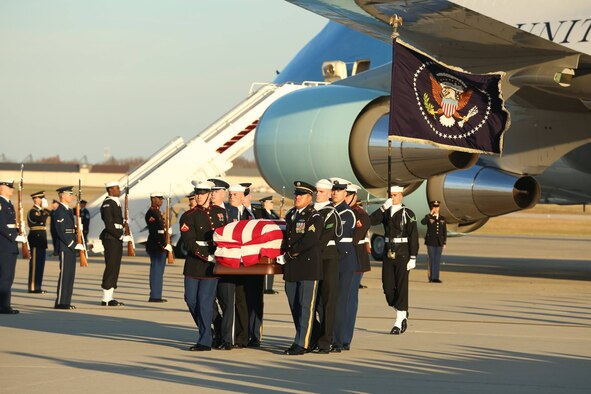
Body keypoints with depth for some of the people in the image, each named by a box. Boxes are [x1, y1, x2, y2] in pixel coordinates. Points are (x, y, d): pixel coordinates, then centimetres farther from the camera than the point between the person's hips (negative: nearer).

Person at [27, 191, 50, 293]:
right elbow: (41, 220, -27)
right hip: (35, 239, -10)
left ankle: (38, 286, 16)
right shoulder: (32, 212, -12)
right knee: (35, 263, -7)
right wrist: (46, 210, -17)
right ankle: (33, 287, -5)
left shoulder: (40, 211, 18)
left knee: (40, 263, 11)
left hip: (41, 240, 10)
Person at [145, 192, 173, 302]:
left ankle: (156, 295, 16)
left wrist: (165, 245, 17)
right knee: (156, 271, -8)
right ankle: (154, 296, -6)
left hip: (161, 246, 10)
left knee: (159, 271, 12)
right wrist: (164, 245, -19)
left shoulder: (157, 212, 18)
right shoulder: (151, 213, -14)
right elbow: (155, 232, -20)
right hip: (156, 247, -10)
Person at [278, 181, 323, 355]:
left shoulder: (315, 217, -8)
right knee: (294, 306, 10)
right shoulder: (290, 215, 16)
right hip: (291, 268, 8)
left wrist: (288, 255, -15)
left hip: (309, 266, -8)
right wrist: (283, 254, 12)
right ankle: (304, 339, 19)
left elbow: (308, 241, -18)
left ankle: (301, 344, -7)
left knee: (306, 306, -5)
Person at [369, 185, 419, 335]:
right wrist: (383, 207, -16)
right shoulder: (385, 212, 11)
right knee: (388, 287, 4)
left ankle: (399, 322, 2)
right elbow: (371, 221, -6)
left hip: (402, 255, -5)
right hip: (388, 254, 5)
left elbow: (413, 237, -7)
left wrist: (413, 258, -13)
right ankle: (403, 314, 24)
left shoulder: (408, 214, -4)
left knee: (401, 287, -3)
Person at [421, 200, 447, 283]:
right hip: (430, 242, -3)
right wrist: (431, 214, -22)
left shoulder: (442, 219, 9)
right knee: (431, 260, -4)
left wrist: (444, 243, 4)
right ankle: (431, 277, 2)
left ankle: (436, 277, 5)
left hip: (439, 242, 3)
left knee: (437, 260, 2)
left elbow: (444, 232, 10)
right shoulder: (428, 217, -1)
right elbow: (422, 222, -25)